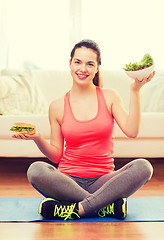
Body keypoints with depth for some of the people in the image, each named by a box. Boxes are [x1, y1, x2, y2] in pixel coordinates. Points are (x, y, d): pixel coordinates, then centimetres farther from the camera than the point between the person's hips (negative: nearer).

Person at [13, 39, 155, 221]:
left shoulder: (109, 97, 7)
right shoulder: (57, 107, 7)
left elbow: (131, 131, -9)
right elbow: (56, 155, 9)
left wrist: (135, 90, -10)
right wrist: (38, 139, -9)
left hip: (102, 181, 0)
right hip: (69, 181, 0)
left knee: (143, 167, -27)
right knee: (35, 170, -30)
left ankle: (76, 210, -28)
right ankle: (107, 207, -27)